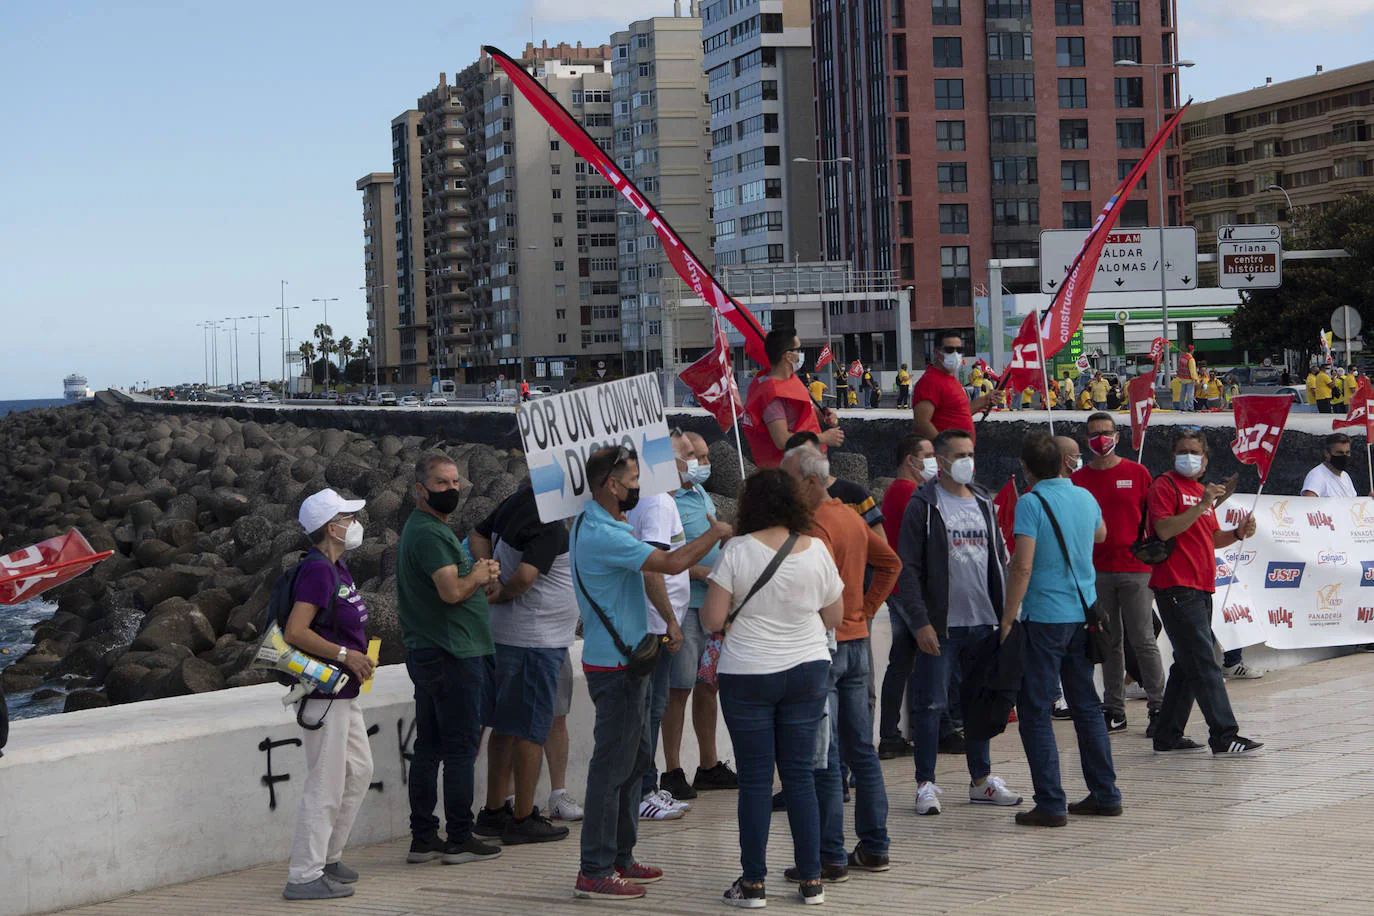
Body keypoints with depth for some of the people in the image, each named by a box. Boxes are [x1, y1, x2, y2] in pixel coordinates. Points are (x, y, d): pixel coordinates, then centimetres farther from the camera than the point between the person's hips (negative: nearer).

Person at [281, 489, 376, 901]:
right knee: (325, 786, -6)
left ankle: (327, 858, 28)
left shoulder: (337, 568, 13)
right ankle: (304, 877, -1)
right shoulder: (317, 570, -18)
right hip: (323, 693, -11)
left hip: (344, 693, 11)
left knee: (358, 770, 19)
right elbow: (295, 632, -26)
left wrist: (359, 657, 14)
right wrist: (346, 655, -21)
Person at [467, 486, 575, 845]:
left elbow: (477, 536, 19)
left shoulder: (514, 503, 7)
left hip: (507, 633, 9)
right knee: (532, 730, -1)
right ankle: (523, 819, 5)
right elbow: (526, 575, -29)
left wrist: (491, 577, 3)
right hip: (538, 637, -9)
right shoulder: (549, 523, -21)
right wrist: (502, 595, -9)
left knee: (506, 725, 16)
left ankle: (494, 812, 23)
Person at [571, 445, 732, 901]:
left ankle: (619, 858, 25)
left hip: (627, 662, 11)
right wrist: (715, 533, -12)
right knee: (612, 765, -6)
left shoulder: (603, 525, 13)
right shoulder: (602, 536, -23)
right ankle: (594, 872, -2)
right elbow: (672, 563, -25)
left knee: (634, 760, 17)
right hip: (615, 667, -11)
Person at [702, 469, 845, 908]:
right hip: (808, 670, 3)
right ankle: (810, 880, 13)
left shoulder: (738, 550, -12)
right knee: (800, 775, 10)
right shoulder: (816, 550, -2)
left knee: (755, 779, 3)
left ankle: (753, 883, 6)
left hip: (748, 674, -3)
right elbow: (834, 617, 7)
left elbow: (712, 619, -12)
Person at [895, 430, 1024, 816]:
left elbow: (999, 561, 18)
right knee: (931, 704, -3)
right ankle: (926, 786, 4)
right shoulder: (923, 506, -5)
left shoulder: (983, 503, 13)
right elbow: (908, 569, -9)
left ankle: (981, 781, 22)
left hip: (983, 623, 6)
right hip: (939, 626, -6)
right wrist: (920, 622, -16)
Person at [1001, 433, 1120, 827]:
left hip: (1045, 617, -7)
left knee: (1035, 710, -1)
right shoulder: (1085, 497, 7)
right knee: (1086, 704, 16)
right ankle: (1105, 795, 19)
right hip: (1084, 614, 7)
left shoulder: (1031, 503, -13)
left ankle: (1051, 804, -4)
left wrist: (1007, 618, -12)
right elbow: (1100, 533, 29)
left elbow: (1022, 566, -18)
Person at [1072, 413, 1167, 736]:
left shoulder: (1137, 473, 4)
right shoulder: (1078, 479, 8)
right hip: (1097, 571, 2)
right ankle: (1113, 709, 11)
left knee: (1143, 639, -4)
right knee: (1110, 643, 7)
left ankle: (1157, 706, 0)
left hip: (1135, 569, -2)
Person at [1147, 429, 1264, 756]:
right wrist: (1203, 505, -24)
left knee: (1187, 666, 11)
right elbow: (1164, 529, -19)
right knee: (1204, 665, -12)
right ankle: (1224, 737, -13)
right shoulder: (1165, 486, -5)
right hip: (1176, 587, -9)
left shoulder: (1201, 490, 22)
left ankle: (1168, 736, 17)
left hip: (1200, 588, 9)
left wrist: (1237, 533, 6)